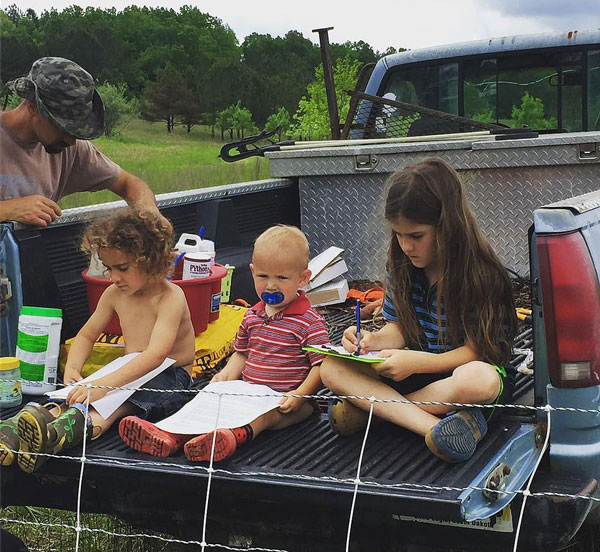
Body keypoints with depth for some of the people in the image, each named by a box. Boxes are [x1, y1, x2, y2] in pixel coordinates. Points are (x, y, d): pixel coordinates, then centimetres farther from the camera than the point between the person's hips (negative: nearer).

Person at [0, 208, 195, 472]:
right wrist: (72, 368, -8)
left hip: (171, 376, -7)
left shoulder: (170, 297, -19)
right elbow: (86, 336, 15)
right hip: (133, 371, 7)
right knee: (80, 394, -25)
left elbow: (156, 355, -32)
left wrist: (103, 384, -42)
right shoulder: (114, 294, 4)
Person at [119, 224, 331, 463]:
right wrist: (228, 373, 2)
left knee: (264, 413, -36)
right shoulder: (252, 316, 12)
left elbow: (322, 366, -12)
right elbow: (241, 353, 23)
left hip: (287, 401, -6)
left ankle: (233, 436, -67)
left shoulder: (309, 322, -9)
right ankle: (171, 436, -39)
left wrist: (299, 396, -25)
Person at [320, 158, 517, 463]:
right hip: (417, 368, 5)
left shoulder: (481, 272, -16)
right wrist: (373, 340, -18)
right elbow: (399, 328, 5)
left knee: (477, 380, -43)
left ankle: (370, 407, -24)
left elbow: (477, 350, -16)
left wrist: (416, 362, -28)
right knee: (332, 369, -18)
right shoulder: (402, 264, 1)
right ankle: (434, 426, -33)